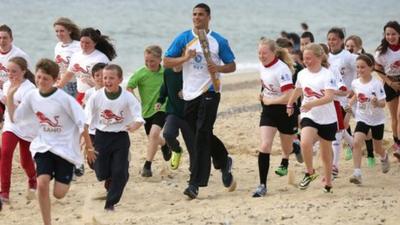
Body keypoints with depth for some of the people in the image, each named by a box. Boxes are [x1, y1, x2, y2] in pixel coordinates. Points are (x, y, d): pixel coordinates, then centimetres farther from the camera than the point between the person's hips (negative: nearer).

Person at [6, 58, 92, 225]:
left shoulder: (64, 99, -18)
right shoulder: (32, 97, -4)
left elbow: (82, 122, -10)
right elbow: (14, 118, 7)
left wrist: (88, 145, -4)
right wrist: (10, 96, -3)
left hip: (66, 148, -3)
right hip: (44, 147, 3)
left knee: (59, 193, -4)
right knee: (42, 183, -20)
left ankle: (69, 174, 32)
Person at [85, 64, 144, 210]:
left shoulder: (128, 98, -10)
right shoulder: (96, 97, -8)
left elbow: (139, 118, -12)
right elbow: (85, 122, -3)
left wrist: (134, 126, -37)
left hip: (120, 137, -1)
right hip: (101, 137, 1)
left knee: (120, 172, -4)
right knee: (101, 174, 1)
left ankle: (110, 203, 10)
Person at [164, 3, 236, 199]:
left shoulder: (219, 41, 2)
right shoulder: (183, 39, 7)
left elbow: (232, 66, 7)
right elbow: (166, 62, 4)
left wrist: (219, 68, -14)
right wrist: (185, 58, -13)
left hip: (209, 92, -4)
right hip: (190, 94, 4)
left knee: (202, 135, -12)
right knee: (202, 136, 12)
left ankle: (195, 183, -15)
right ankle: (223, 162, 38)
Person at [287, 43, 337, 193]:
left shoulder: (327, 75, -14)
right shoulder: (302, 74, 2)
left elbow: (329, 97, -26)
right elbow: (298, 90, 24)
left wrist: (312, 104, -39)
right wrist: (290, 105, 32)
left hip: (327, 119, -3)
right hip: (309, 117, 3)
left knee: (326, 153, 10)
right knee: (305, 143, -26)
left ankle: (328, 183, 28)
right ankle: (310, 173, -6)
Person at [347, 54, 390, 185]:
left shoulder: (376, 83, -20)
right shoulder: (355, 83, -6)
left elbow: (383, 104, -20)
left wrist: (376, 103, -41)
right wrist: (350, 104, 0)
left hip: (377, 120, -3)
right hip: (362, 119, 3)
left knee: (377, 148, 13)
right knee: (356, 142, -20)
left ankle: (384, 157, 51)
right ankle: (357, 174, -22)